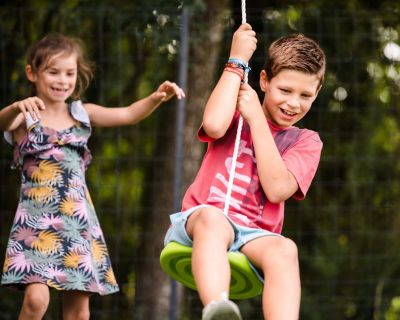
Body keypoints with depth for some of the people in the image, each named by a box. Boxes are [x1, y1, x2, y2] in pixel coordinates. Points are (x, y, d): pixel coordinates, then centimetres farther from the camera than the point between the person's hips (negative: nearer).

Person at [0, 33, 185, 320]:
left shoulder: (81, 114, 11)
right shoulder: (25, 117, -2)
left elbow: (128, 115, 9)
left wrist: (156, 98, -10)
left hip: (78, 222, 4)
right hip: (37, 220, -4)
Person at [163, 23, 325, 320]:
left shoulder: (306, 142, 15)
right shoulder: (235, 112, 16)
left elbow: (277, 189, -4)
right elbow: (214, 125, -10)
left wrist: (256, 118, -3)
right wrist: (236, 62, -1)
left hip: (252, 236, 1)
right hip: (197, 224, -1)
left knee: (284, 249, -35)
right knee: (212, 218, -38)